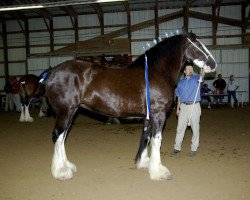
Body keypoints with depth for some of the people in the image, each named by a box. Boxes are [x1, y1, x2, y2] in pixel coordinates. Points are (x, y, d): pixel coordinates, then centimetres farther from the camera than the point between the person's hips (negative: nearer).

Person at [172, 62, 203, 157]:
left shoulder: (196, 79, 5)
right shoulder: (181, 82, 13)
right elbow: (179, 96, 14)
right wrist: (177, 108, 11)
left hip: (194, 106, -3)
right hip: (183, 106, 3)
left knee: (195, 128, 4)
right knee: (180, 127, 4)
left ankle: (194, 148, 15)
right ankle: (177, 147, 13)